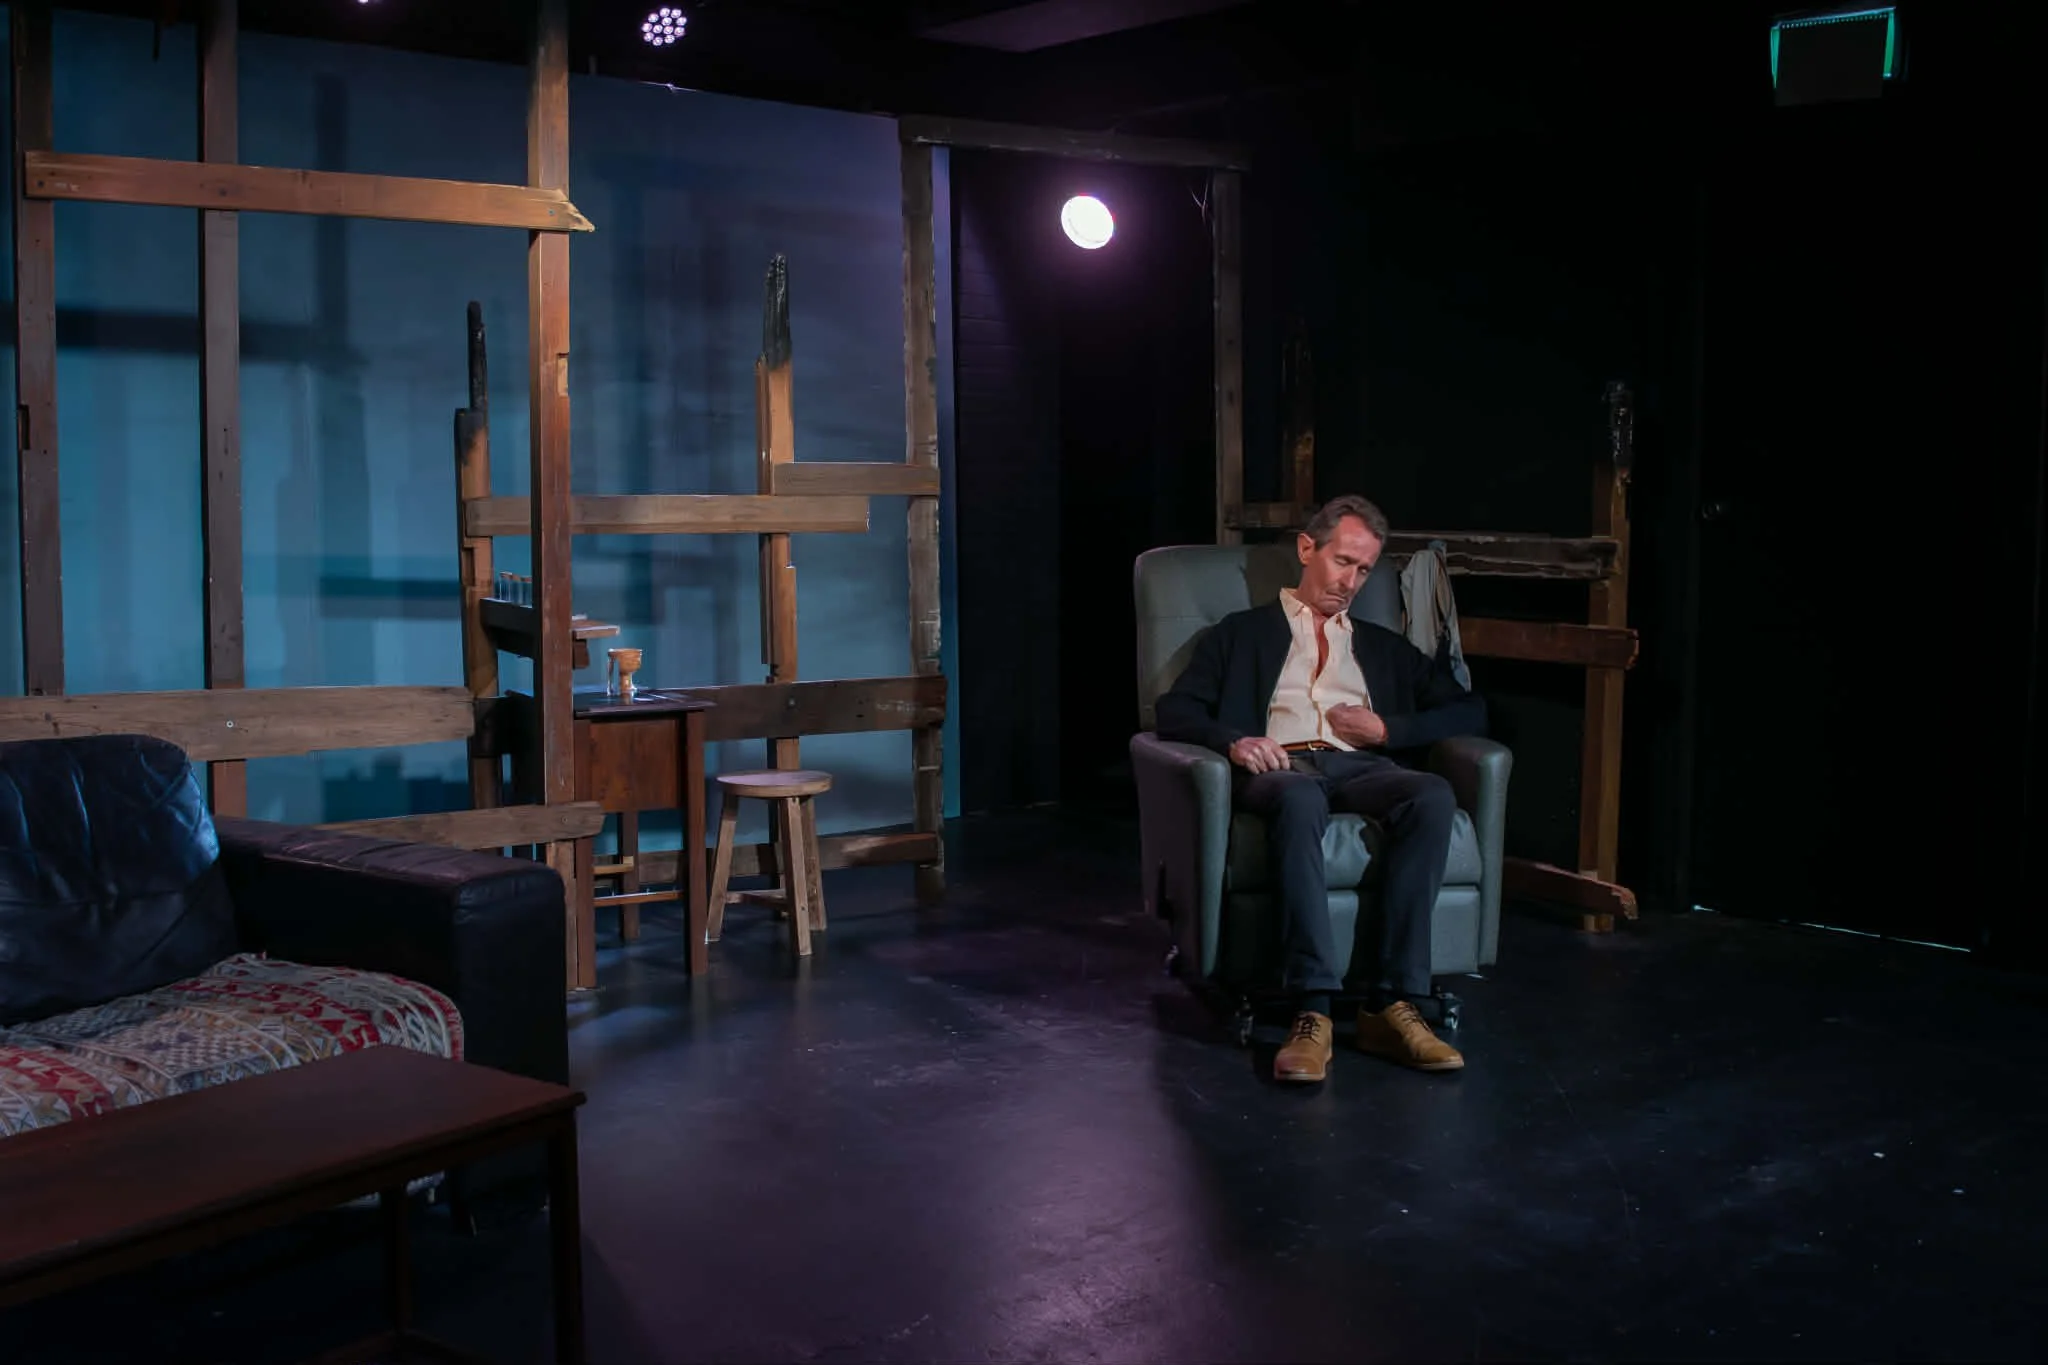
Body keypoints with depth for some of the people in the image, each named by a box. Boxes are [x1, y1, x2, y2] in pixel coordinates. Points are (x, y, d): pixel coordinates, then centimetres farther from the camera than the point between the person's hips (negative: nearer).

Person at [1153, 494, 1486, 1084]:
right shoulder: (1241, 632, 24)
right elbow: (1175, 708, 11)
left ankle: (1392, 1004, -35)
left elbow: (1470, 712, 23)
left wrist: (1388, 728, 5)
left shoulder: (1385, 646, 32)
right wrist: (1231, 740, -11)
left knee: (1434, 796, -34)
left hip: (1363, 768, 3)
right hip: (1279, 766, -2)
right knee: (1298, 800, -42)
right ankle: (1313, 1011, -45)